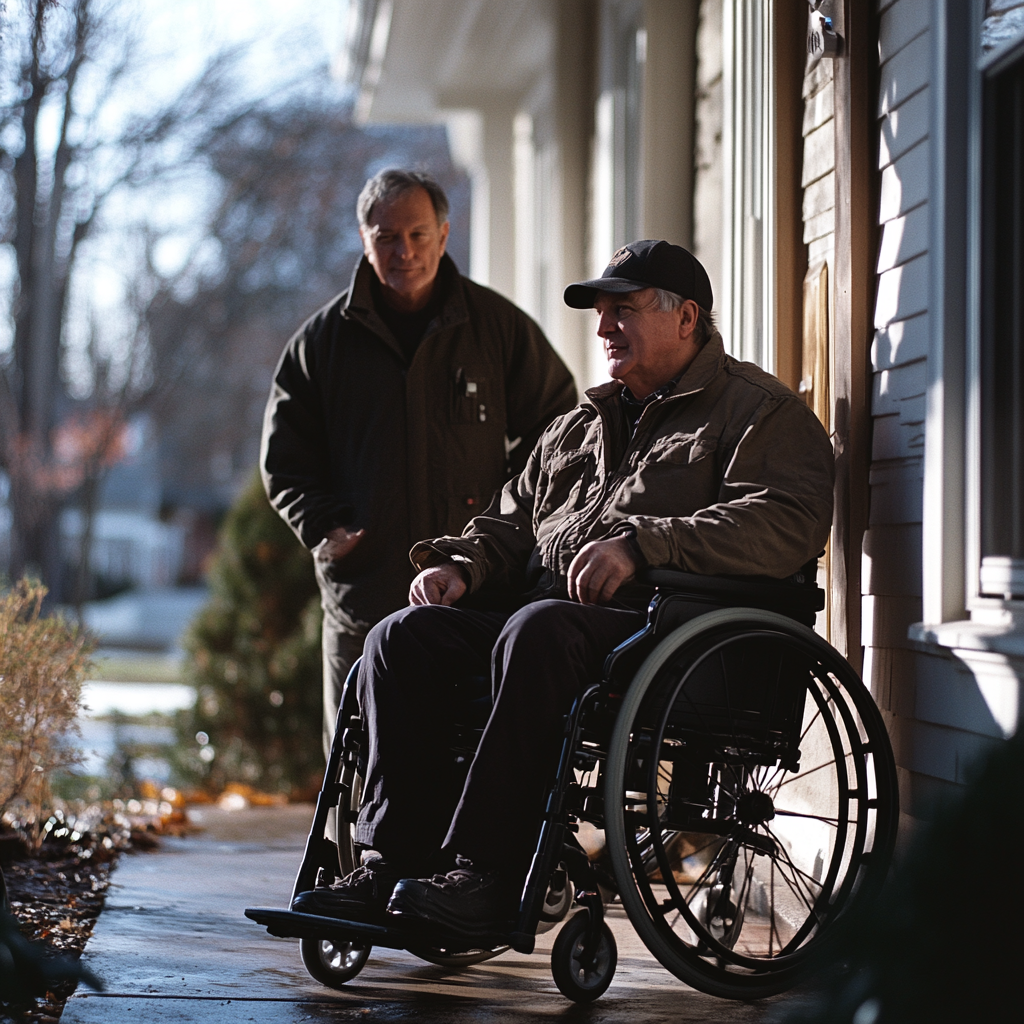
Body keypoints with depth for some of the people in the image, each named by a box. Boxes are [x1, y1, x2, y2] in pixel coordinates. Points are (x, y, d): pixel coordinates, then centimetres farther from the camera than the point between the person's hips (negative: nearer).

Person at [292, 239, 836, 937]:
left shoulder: (761, 412, 7)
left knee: (538, 631, -38)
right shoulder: (580, 428, 31)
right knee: (403, 636, -15)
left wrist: (642, 543, -22)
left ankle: (491, 874, -38)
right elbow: (512, 519, 33)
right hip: (548, 615, 8)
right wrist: (462, 562, 8)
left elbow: (790, 522, -12)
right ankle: (397, 862, -19)